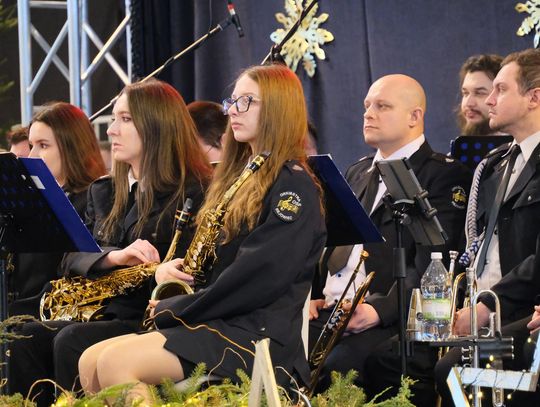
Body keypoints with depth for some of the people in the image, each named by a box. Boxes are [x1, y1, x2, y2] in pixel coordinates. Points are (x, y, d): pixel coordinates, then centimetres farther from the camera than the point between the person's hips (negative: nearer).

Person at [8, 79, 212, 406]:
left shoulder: (194, 193, -3)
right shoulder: (103, 192, 18)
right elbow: (72, 257, 7)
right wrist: (113, 257, -14)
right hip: (104, 316, 7)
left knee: (72, 341, -33)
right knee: (25, 339, -21)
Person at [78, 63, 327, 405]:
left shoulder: (294, 185, -7)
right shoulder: (240, 176, 22)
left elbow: (258, 276, -17)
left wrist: (176, 309, -11)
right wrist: (169, 270, 3)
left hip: (261, 335, -9)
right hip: (218, 324, 9)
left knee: (116, 363, -25)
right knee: (90, 362, -7)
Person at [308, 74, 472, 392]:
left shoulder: (444, 175, 0)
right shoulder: (358, 172, 27)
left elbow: (431, 265, -11)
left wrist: (380, 310, -23)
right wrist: (312, 295, 5)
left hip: (389, 317, -7)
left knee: (336, 369, -35)